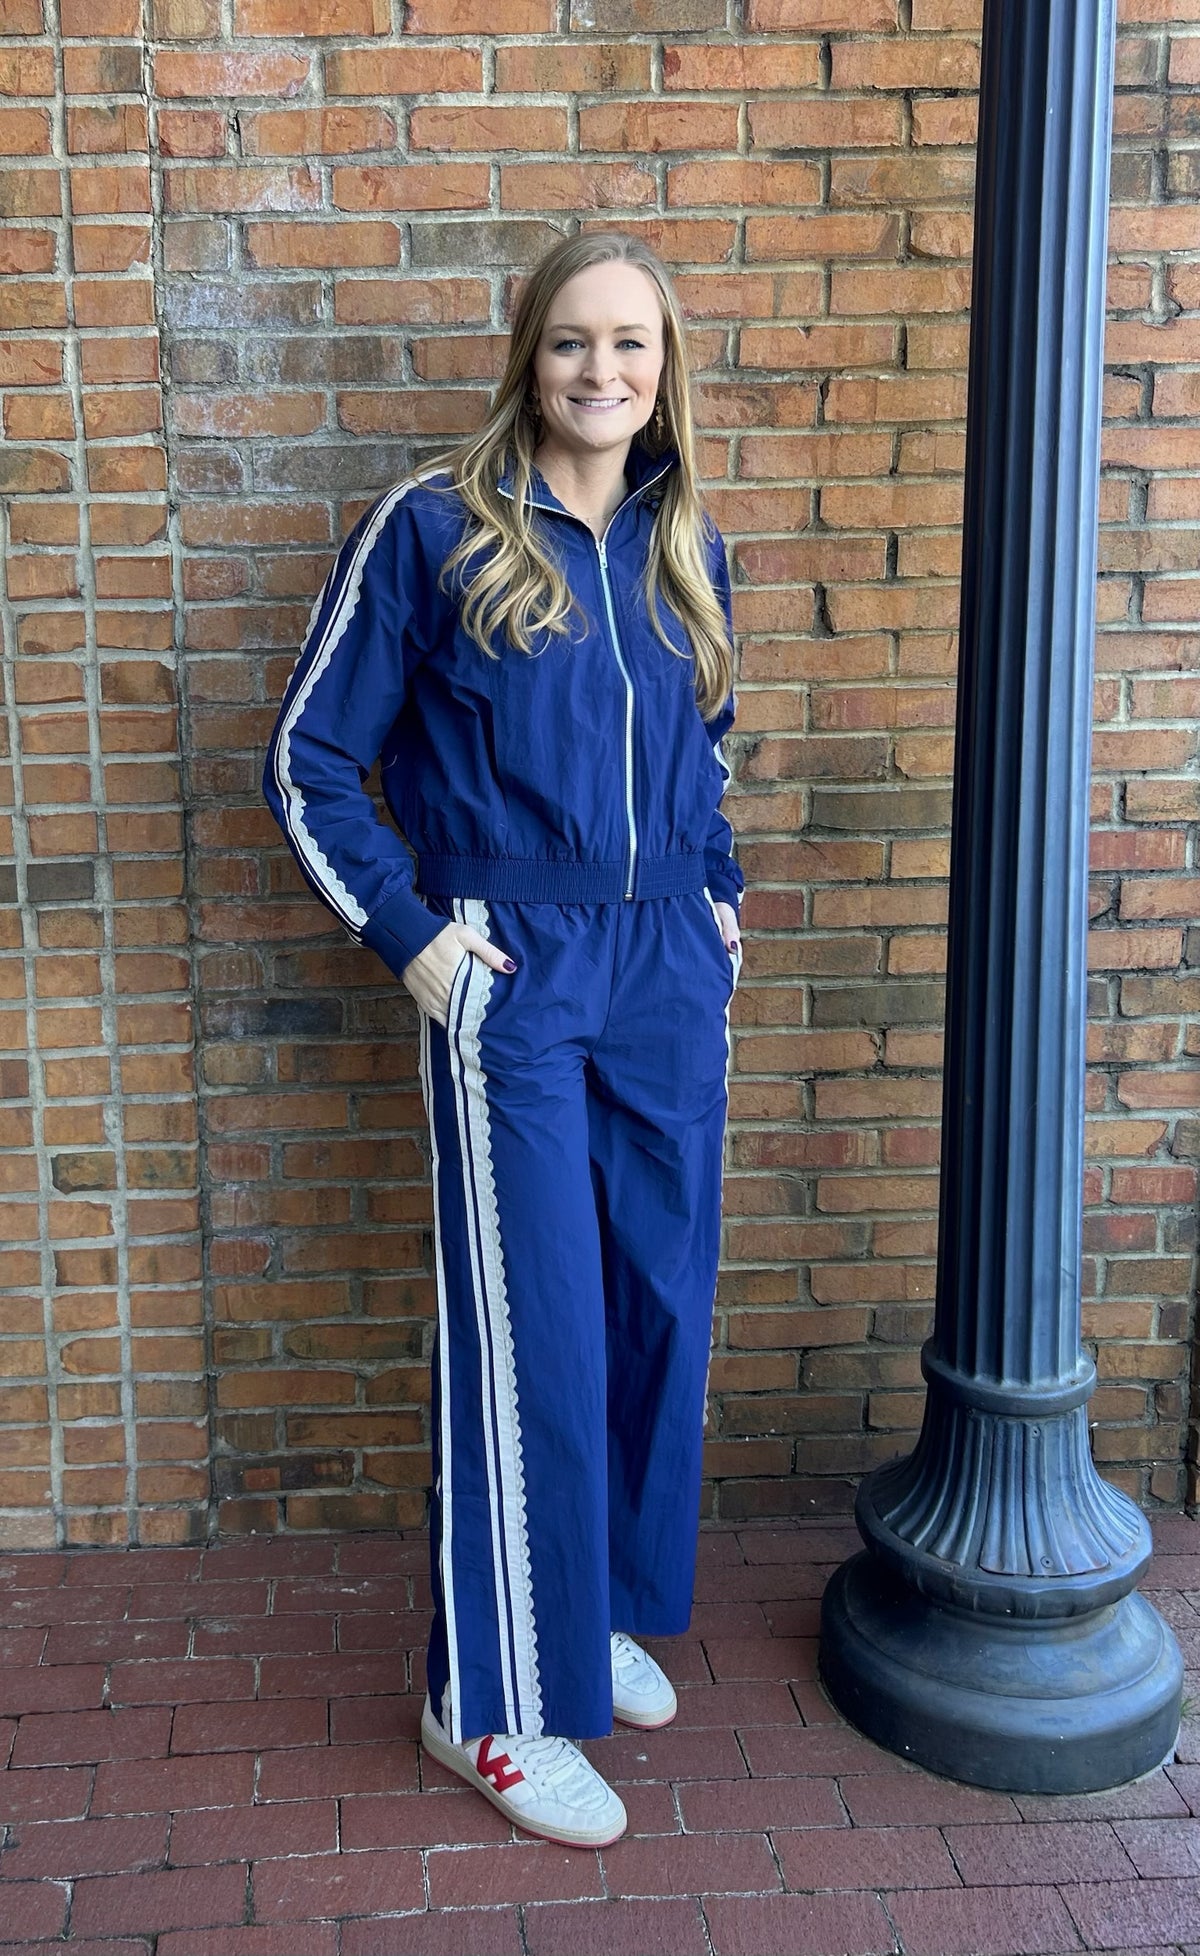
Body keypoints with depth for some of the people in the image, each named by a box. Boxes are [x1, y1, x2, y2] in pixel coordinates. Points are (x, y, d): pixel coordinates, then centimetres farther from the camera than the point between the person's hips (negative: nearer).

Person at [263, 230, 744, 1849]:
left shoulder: (686, 547, 9)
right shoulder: (434, 529, -6)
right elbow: (310, 760, -3)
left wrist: (719, 888, 12)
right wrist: (407, 933, -8)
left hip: (671, 972, 6)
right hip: (513, 974, -5)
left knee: (663, 1303, 11)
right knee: (535, 1333, -2)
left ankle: (606, 1607, 34)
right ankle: (493, 1701, 16)